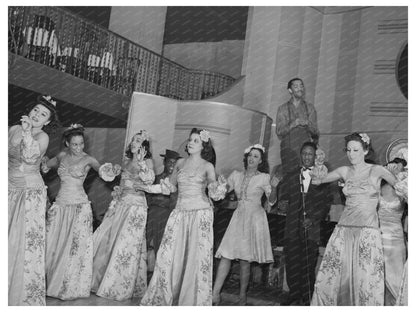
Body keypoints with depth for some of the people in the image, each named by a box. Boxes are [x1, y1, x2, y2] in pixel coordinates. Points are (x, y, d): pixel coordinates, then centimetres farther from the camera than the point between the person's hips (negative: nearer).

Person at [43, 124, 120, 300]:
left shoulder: (88, 159, -5)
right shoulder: (62, 156, 7)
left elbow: (101, 169, -22)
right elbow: (45, 166, 23)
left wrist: (111, 172, -43)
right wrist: (44, 164, 1)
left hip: (79, 206, -4)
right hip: (60, 205, 4)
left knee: (75, 246, -2)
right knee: (53, 244, 5)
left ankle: (72, 287, 10)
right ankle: (51, 283, 20)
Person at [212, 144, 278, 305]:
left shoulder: (264, 178, 0)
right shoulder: (236, 175, 8)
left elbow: (271, 201, -3)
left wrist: (274, 187, -20)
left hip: (255, 218, -3)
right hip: (238, 217, 3)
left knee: (245, 260, 0)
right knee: (226, 255, -7)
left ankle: (243, 297, 13)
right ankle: (215, 294, -5)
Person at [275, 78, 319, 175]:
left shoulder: (310, 107, 12)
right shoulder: (282, 108, 8)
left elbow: (315, 132, 10)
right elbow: (279, 132, 0)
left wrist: (307, 123, -11)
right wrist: (293, 124, -14)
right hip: (288, 148, -1)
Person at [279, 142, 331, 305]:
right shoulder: (292, 175, 13)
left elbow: (326, 203, 3)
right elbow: (282, 195, 7)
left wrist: (314, 219, -8)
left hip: (311, 227, -2)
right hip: (293, 227, 2)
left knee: (308, 266, -1)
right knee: (292, 263, 2)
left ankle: (307, 299, 11)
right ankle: (294, 295, 16)